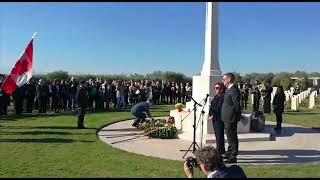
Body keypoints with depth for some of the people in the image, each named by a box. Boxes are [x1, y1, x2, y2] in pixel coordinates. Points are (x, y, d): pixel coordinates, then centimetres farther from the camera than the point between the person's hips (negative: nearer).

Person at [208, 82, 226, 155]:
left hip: (219, 118, -10)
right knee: (217, 134, 15)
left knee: (219, 134, -5)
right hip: (215, 118, 10)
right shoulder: (216, 96, 18)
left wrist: (213, 116, -16)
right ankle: (219, 149, 24)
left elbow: (219, 108, -19)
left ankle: (220, 150, 3)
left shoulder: (222, 96, -13)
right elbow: (212, 106, 20)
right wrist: (210, 114, 7)